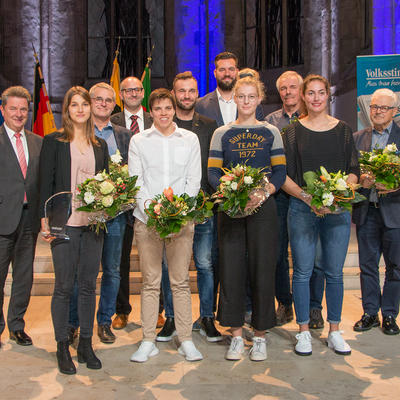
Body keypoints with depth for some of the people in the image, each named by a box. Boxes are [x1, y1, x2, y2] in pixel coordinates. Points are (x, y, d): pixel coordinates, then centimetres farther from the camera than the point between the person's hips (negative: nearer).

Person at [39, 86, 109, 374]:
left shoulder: (100, 145, 13)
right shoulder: (54, 142, 2)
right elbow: (46, 183, -1)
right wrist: (46, 221, -7)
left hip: (93, 223, 4)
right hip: (64, 223, -3)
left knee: (89, 285, 8)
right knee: (64, 286, 2)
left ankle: (86, 345, 19)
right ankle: (62, 348, 14)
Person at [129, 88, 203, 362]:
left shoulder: (190, 139, 8)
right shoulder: (139, 141, 8)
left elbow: (194, 179, 4)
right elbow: (135, 180, 3)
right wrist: (149, 207, -13)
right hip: (146, 219, 0)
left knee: (181, 280, 3)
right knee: (151, 281, 3)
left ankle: (186, 340, 13)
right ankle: (149, 341, 13)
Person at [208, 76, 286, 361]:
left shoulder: (270, 132, 8)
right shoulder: (222, 134, 10)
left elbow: (280, 172, 4)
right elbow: (213, 172, 4)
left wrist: (263, 192, -14)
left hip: (262, 207, 0)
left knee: (263, 270, 0)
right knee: (231, 270, 1)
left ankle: (260, 335, 13)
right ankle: (236, 335, 13)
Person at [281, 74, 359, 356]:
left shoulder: (343, 130, 10)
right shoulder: (293, 131, 5)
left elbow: (354, 171, 7)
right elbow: (283, 175, 0)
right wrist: (307, 197, -15)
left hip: (338, 209, 1)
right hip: (302, 209, -1)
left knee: (334, 272, 6)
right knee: (303, 272, 1)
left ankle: (334, 331, 19)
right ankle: (304, 332, 14)